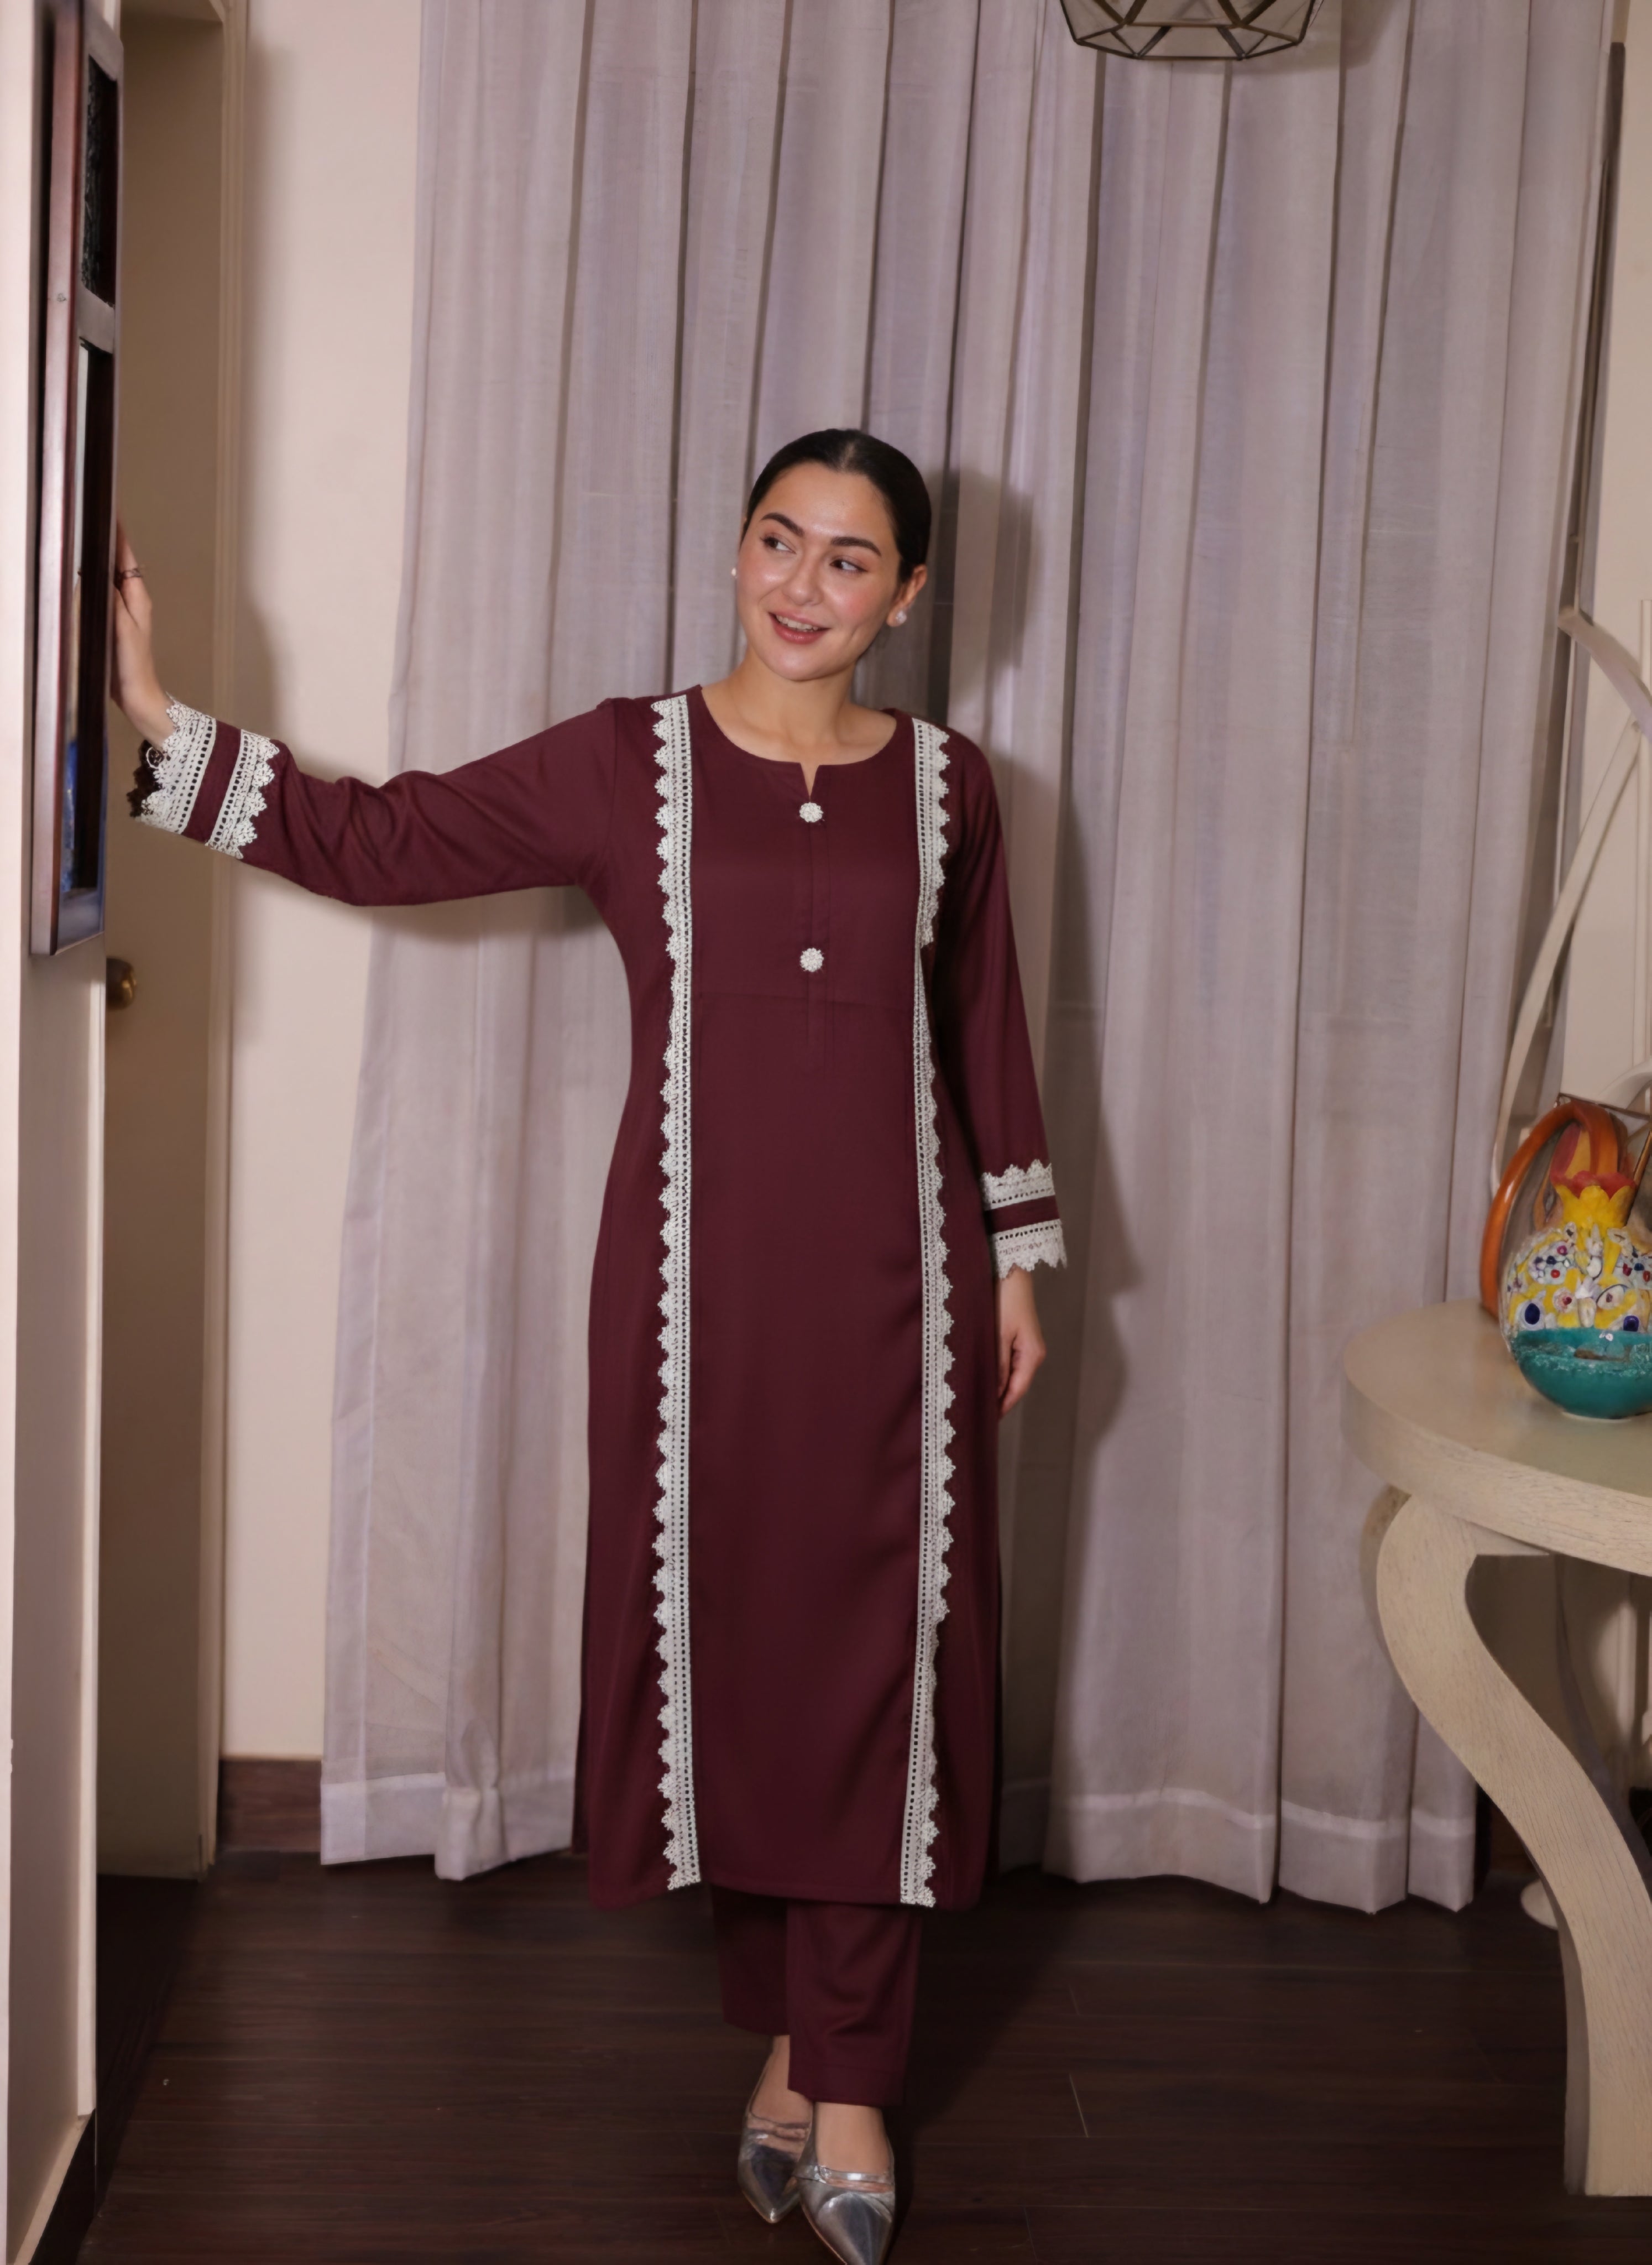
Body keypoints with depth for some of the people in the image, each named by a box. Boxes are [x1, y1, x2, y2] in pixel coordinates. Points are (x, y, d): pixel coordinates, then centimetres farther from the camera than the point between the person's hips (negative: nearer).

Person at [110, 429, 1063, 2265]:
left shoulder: (943, 787, 5)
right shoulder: (626, 765, 0)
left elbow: (983, 1029, 12)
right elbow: (377, 840, -2)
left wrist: (1018, 1255, 12)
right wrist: (161, 725, -9)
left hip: (895, 1276, 1)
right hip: (700, 1267, -1)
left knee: (878, 1643, 2)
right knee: (724, 1621, 6)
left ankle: (838, 2074, 15)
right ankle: (789, 2035, 26)